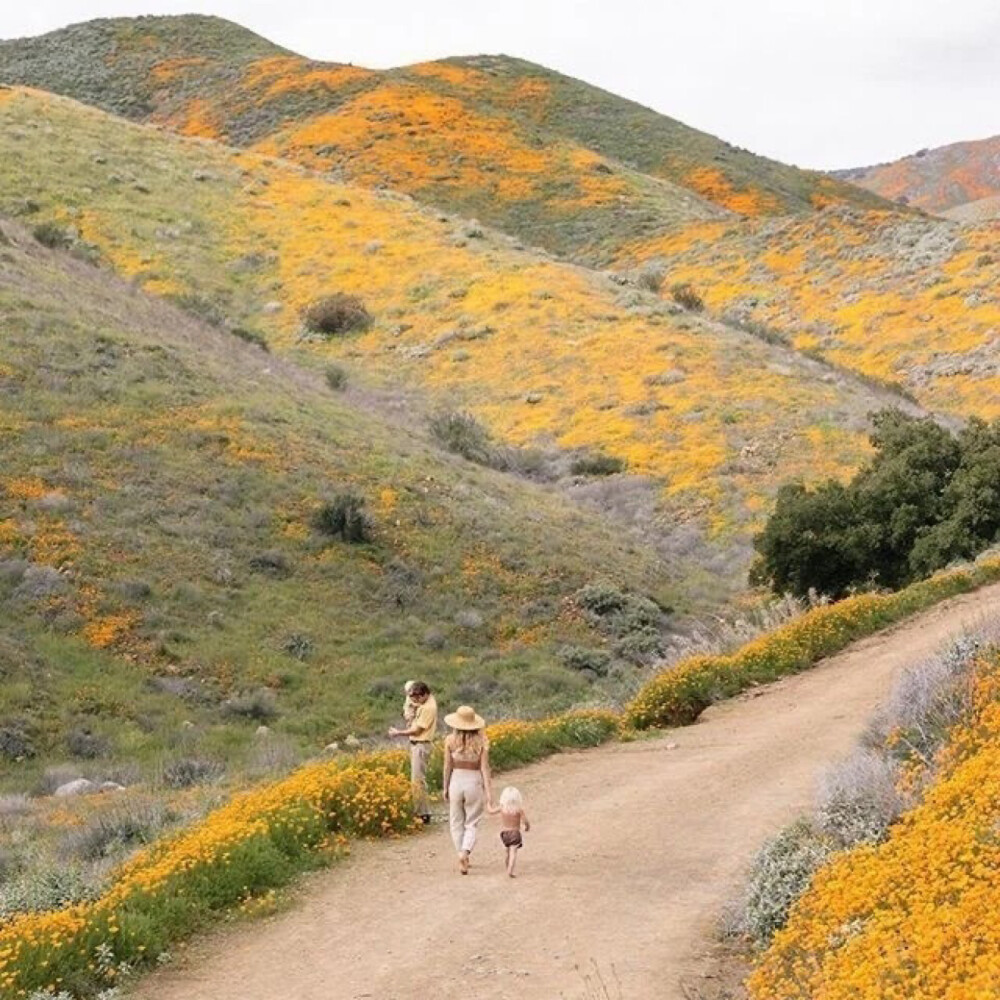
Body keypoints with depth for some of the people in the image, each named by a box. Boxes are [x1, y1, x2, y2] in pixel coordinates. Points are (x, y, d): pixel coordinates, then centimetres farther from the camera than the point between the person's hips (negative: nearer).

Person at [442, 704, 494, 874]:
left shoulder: (451, 740, -7)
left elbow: (447, 766, -2)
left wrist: (445, 788, 10)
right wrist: (489, 792, -7)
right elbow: (484, 768, -9)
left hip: (456, 781, 1)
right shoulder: (481, 742, -9)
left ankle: (462, 856, 18)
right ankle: (465, 852, -14)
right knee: (472, 823, 9)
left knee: (456, 822, 16)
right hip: (474, 782, 0)